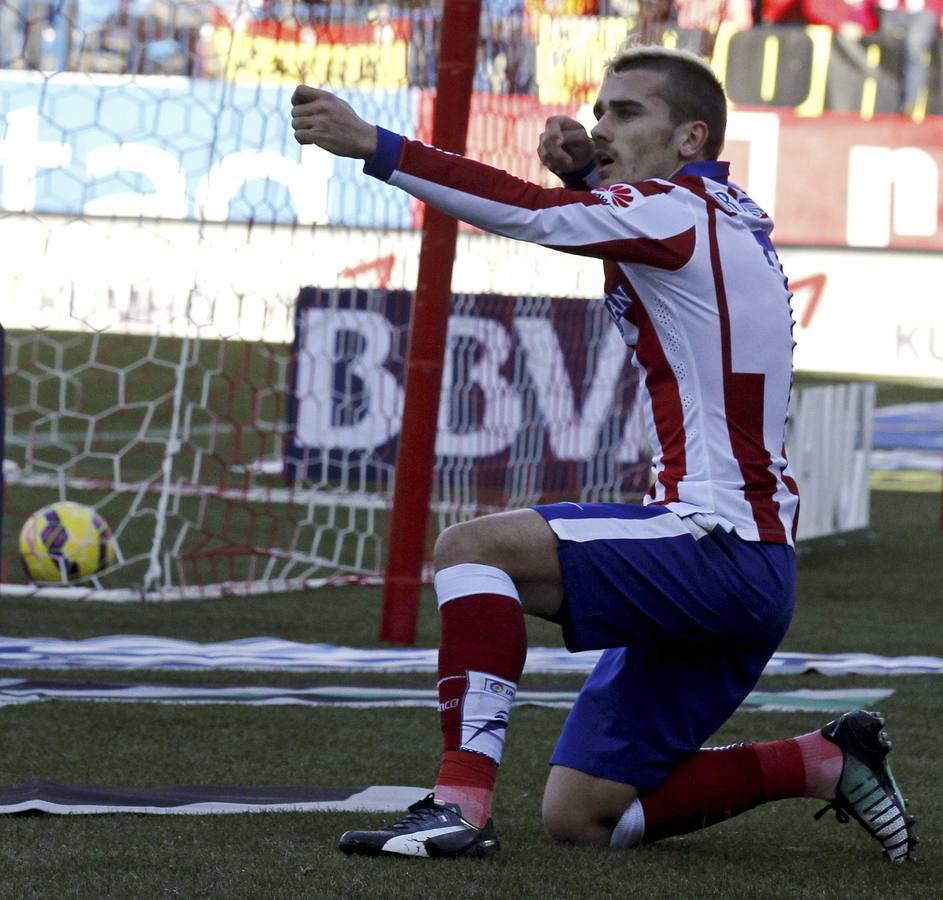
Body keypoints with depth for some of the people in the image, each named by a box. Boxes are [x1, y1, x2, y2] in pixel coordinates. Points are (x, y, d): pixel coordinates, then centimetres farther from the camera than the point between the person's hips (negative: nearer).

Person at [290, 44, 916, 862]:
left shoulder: (678, 213, -10)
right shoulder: (727, 214, 17)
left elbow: (527, 212, -20)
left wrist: (370, 144, -21)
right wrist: (585, 169, 10)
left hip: (718, 543, -10)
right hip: (746, 570, 10)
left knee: (475, 547, -19)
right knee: (578, 816, 8)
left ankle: (462, 801, -26)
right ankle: (825, 762, 14)